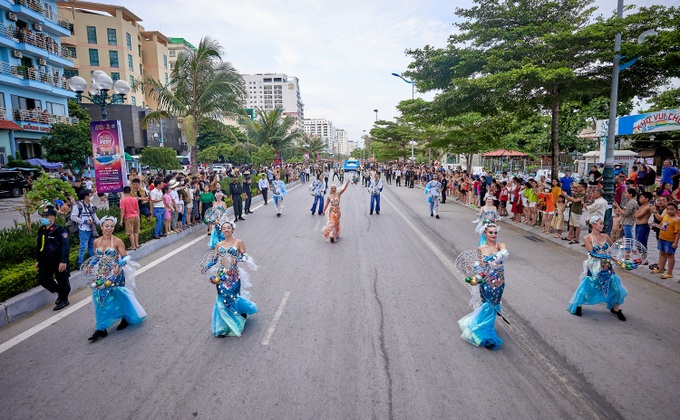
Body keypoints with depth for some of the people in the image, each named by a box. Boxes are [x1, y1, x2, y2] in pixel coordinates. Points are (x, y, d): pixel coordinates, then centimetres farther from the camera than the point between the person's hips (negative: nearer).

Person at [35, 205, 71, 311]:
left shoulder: (60, 230, -16)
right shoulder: (41, 230, 8)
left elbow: (65, 247, -21)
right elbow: (39, 246, 18)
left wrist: (63, 261, -25)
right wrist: (37, 260, 19)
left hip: (59, 261, -8)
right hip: (46, 261, 8)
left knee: (62, 281, 4)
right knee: (42, 279, 13)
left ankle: (63, 300, 21)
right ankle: (59, 292, 33)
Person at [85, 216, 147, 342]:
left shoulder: (117, 241, -12)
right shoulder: (97, 242, 2)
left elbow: (125, 257, -11)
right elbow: (96, 256, 16)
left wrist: (119, 265, -29)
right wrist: (91, 265, -1)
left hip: (115, 275, -4)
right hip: (101, 275, 4)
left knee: (117, 297, 5)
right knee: (101, 298, 5)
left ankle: (126, 318, 30)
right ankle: (101, 329, 12)